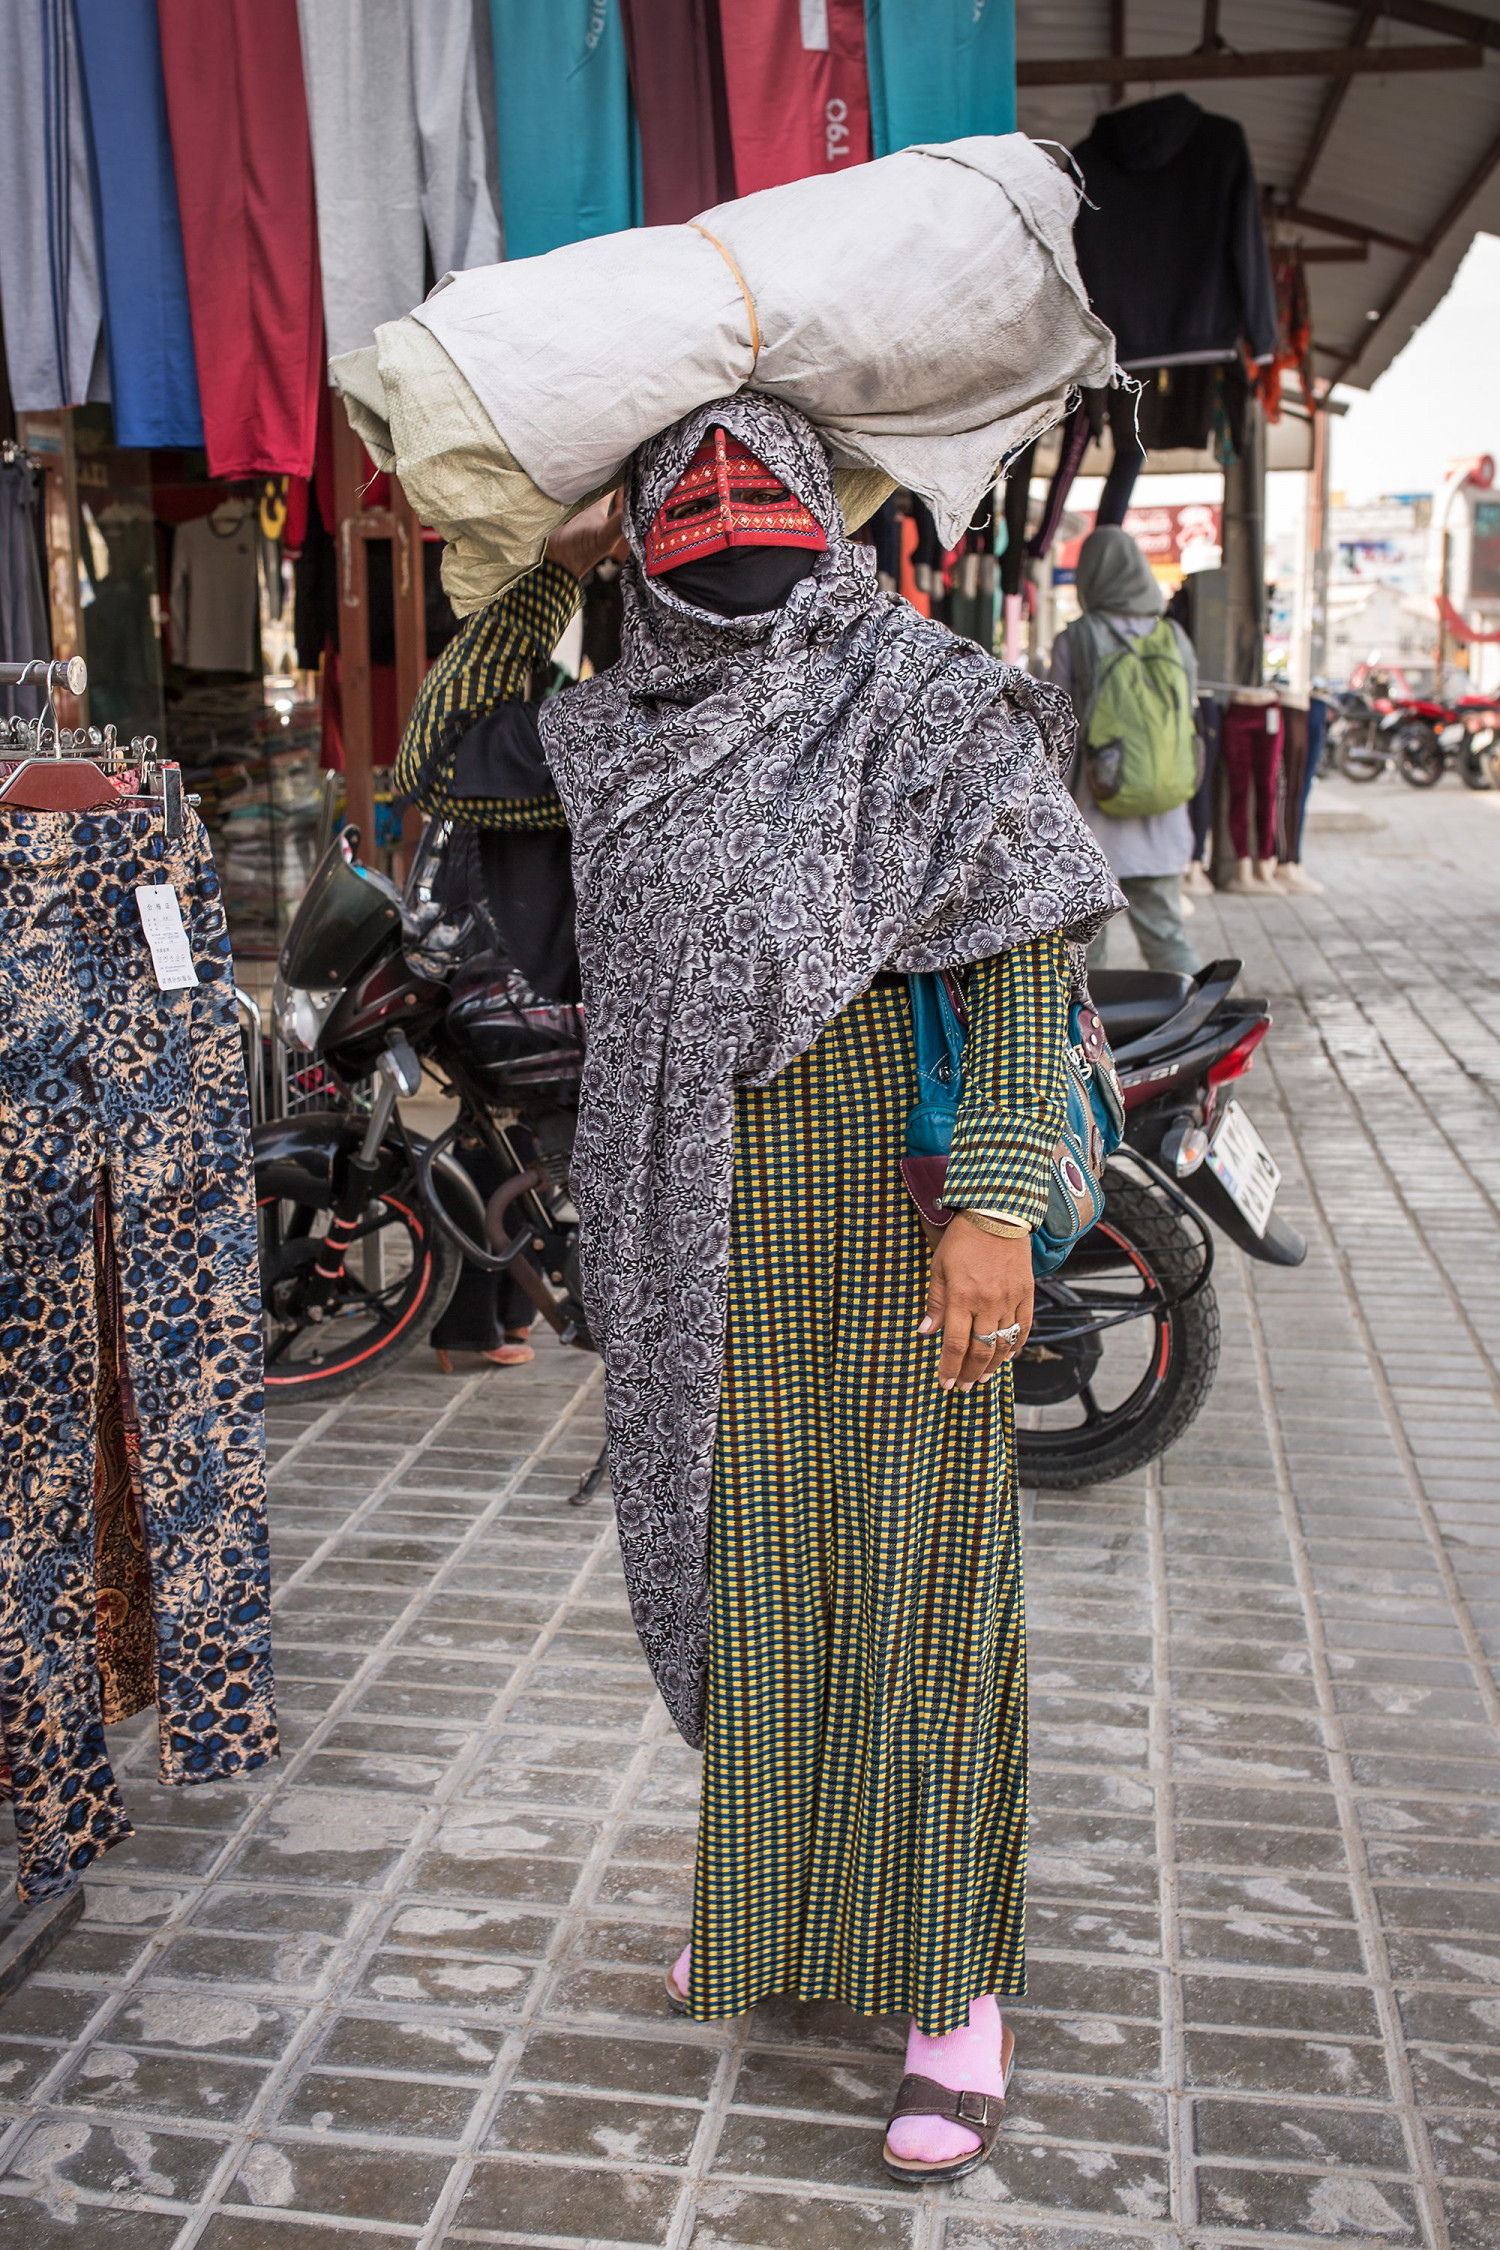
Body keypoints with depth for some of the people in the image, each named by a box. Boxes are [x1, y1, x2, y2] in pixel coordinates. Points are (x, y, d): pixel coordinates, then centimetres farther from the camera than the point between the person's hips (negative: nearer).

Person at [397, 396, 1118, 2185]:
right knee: (751, 1556, 15)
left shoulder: (928, 699, -8)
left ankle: (957, 1997, 14)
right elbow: (439, 769, 24)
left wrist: (997, 1209, -23)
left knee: (919, 1565, 0)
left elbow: (1023, 959, -14)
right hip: (713, 1221, 6)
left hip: (900, 1203, -5)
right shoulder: (624, 729, 9)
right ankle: (782, 1909, 35)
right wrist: (522, 591, 14)